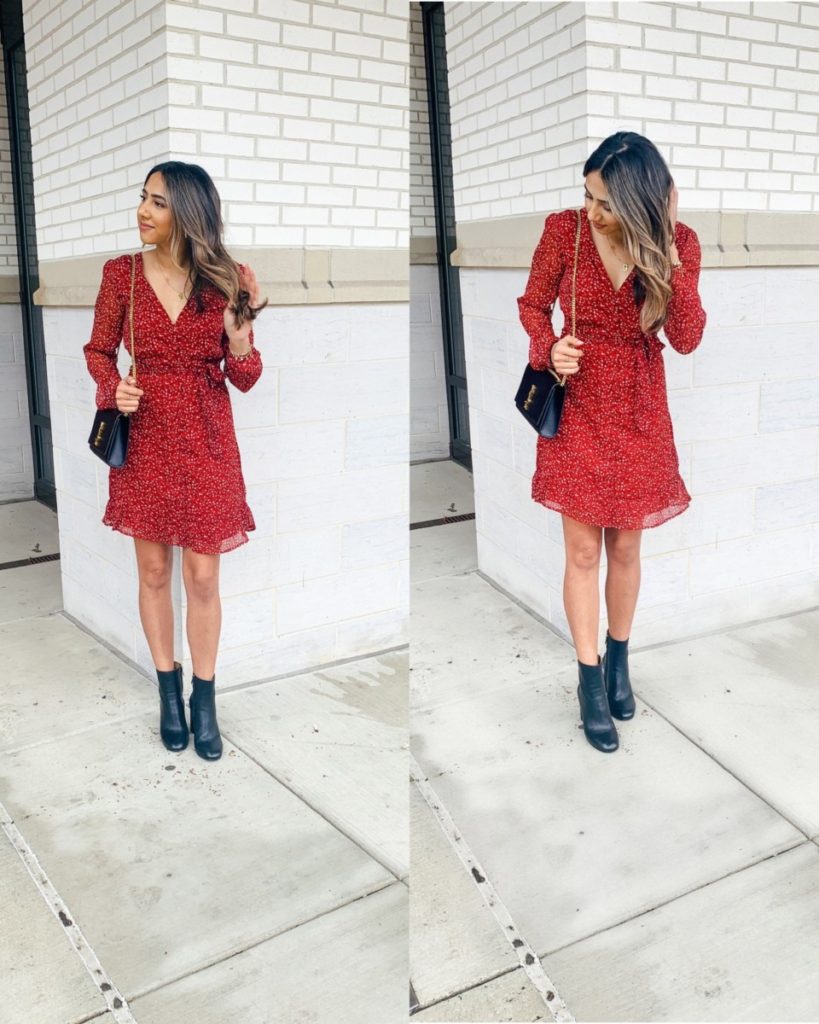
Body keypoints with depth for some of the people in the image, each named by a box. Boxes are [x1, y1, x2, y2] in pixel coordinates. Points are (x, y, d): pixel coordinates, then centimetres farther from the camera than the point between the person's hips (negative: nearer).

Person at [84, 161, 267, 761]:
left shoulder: (227, 280, -5)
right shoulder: (122, 273, -3)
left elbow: (244, 379, -3)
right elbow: (98, 350, 8)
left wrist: (239, 334, -23)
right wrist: (113, 390, -12)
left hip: (206, 442, -1)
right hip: (146, 441, 1)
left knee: (203, 577, 6)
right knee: (154, 572, 11)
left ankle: (205, 697, 24)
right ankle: (169, 690, 31)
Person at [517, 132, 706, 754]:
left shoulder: (679, 244, -9)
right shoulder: (564, 229, -11)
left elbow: (687, 340, -14)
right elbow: (532, 304, 2)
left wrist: (667, 259, -24)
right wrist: (548, 350, -18)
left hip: (639, 414, 1)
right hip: (577, 411, -1)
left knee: (625, 548, 13)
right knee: (583, 552, 4)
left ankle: (619, 662, 36)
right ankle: (590, 679, 21)